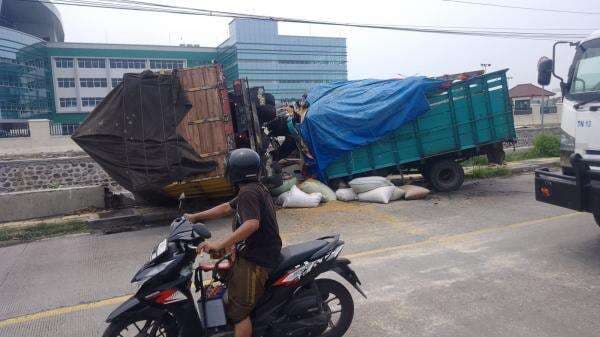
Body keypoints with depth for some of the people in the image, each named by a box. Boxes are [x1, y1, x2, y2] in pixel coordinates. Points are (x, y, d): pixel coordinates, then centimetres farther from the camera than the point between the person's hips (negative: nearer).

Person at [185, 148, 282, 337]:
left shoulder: (248, 193, -19)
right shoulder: (255, 189, 13)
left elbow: (252, 224, -34)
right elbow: (227, 208, 20)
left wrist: (220, 245, -35)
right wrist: (196, 217, 20)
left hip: (255, 260, -11)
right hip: (256, 253, 11)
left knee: (238, 311, -9)